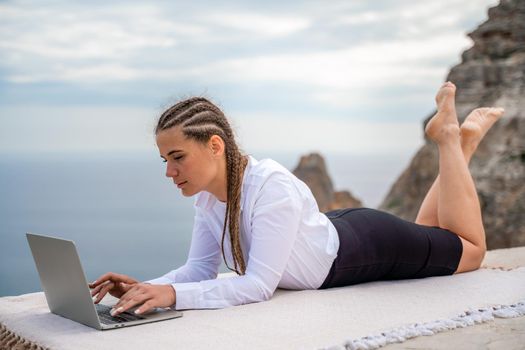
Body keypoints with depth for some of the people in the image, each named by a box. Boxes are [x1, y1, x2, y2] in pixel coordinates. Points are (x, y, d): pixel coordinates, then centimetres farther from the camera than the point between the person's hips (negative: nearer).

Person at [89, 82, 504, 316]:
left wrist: (173, 294, -52)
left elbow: (259, 285, -42)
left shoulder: (272, 187, -42)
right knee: (424, 232, 35)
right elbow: (201, 269, -13)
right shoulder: (207, 195, -19)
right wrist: (145, 288, -31)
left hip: (369, 246, -6)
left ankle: (453, 137, 28)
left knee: (470, 250, 21)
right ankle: (460, 141, 43)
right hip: (334, 232, 7)